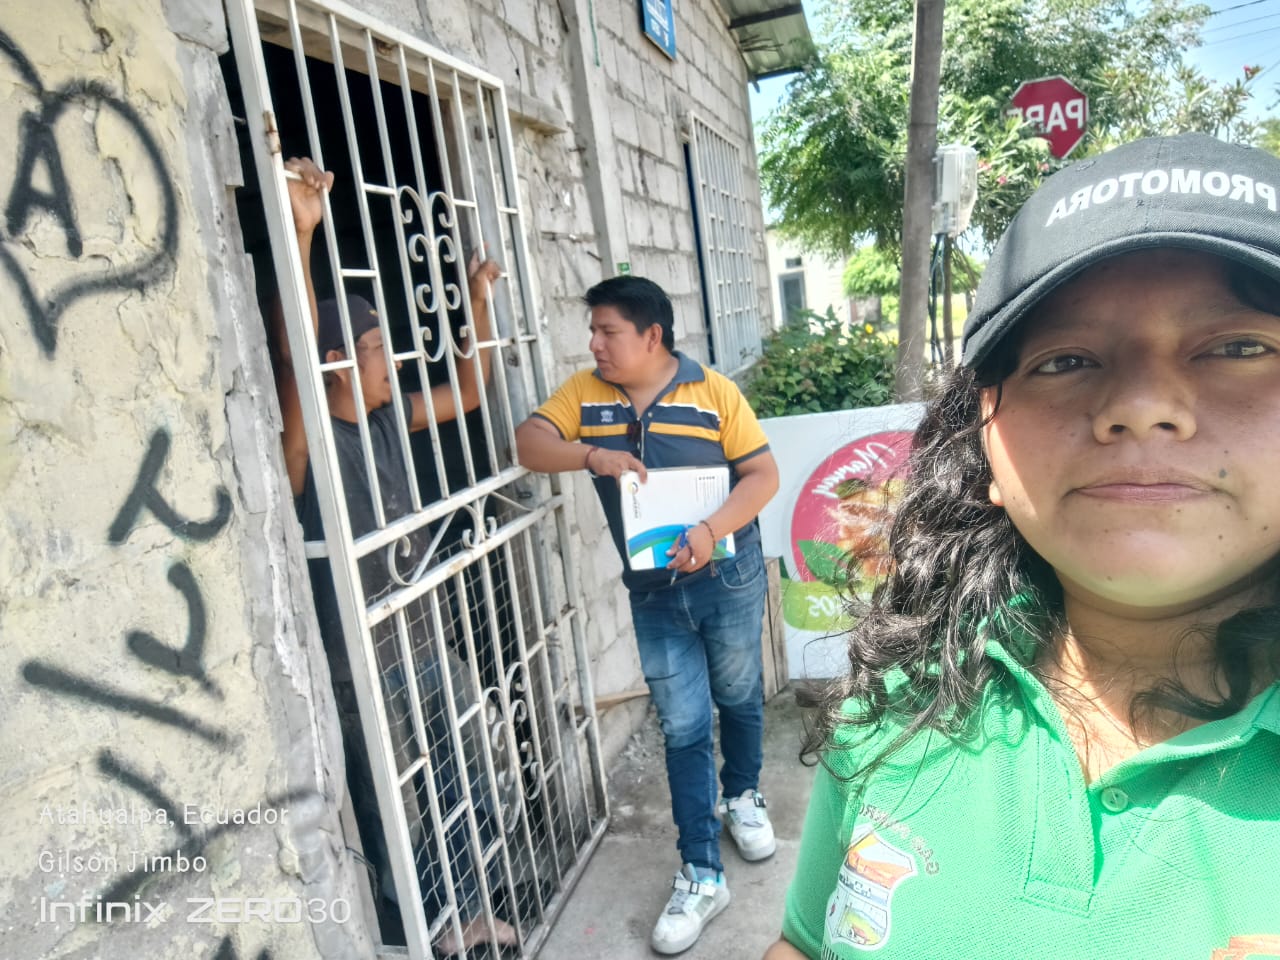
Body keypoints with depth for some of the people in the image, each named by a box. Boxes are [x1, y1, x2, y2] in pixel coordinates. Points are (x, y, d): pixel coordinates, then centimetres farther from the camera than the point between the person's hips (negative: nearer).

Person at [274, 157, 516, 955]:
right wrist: (302, 234, -46)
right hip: (366, 667, -8)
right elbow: (293, 355, -36)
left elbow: (468, 393, 15)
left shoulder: (386, 420, 4)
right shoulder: (308, 438, -18)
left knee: (463, 792, 21)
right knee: (398, 820, 12)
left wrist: (479, 304, 10)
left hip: (429, 641, 8)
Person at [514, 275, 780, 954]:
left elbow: (762, 474, -11)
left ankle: (742, 797, 48)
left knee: (738, 697, 20)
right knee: (683, 727, 5)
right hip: (653, 592, 1)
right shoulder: (584, 393, -1)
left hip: (728, 577, -1)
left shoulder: (714, 392, -10)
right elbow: (529, 442, -9)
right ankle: (701, 874, 17)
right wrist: (592, 455, -26)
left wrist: (711, 531, -26)